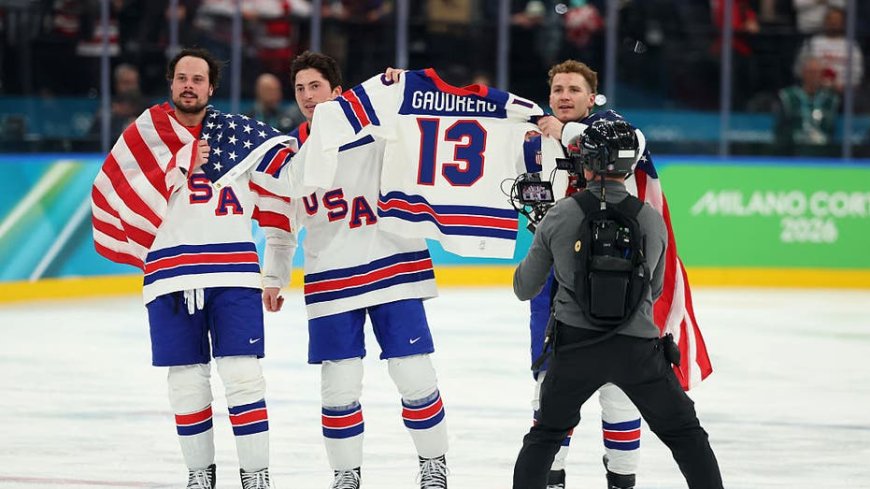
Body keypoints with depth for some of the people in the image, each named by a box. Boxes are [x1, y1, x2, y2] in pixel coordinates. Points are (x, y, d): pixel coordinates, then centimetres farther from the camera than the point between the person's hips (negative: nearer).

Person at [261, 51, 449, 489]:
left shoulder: (374, 127, -4)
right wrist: (274, 277, 14)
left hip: (391, 269, -2)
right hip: (329, 284, 2)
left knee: (415, 377, 0)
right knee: (339, 387, 0)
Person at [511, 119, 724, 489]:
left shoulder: (559, 216, -5)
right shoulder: (652, 221, -3)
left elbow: (525, 289, 5)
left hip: (575, 346, 0)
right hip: (637, 346, 0)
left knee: (546, 434, 19)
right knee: (684, 433, 12)